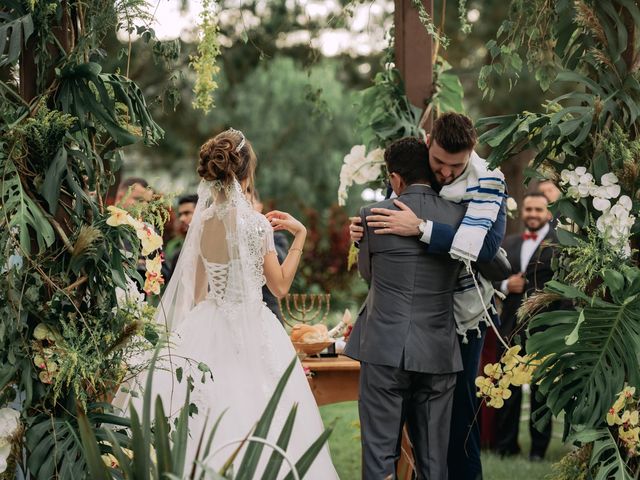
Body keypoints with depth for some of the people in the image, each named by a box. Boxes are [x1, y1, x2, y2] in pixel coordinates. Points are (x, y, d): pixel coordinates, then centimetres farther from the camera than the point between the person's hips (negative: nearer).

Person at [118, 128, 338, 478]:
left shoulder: (203, 220, 2)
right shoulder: (254, 222, -15)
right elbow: (280, 285, -5)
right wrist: (299, 235, 1)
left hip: (206, 328, 6)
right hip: (250, 330, -6)